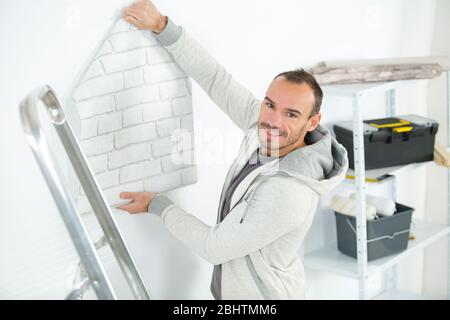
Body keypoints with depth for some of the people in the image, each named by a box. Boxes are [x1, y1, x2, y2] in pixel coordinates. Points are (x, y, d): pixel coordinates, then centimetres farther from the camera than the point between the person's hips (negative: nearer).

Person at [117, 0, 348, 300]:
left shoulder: (290, 193, -36)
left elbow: (214, 246, -26)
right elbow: (215, 77, -13)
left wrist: (157, 205, -16)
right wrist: (161, 25, -20)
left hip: (263, 295, -7)